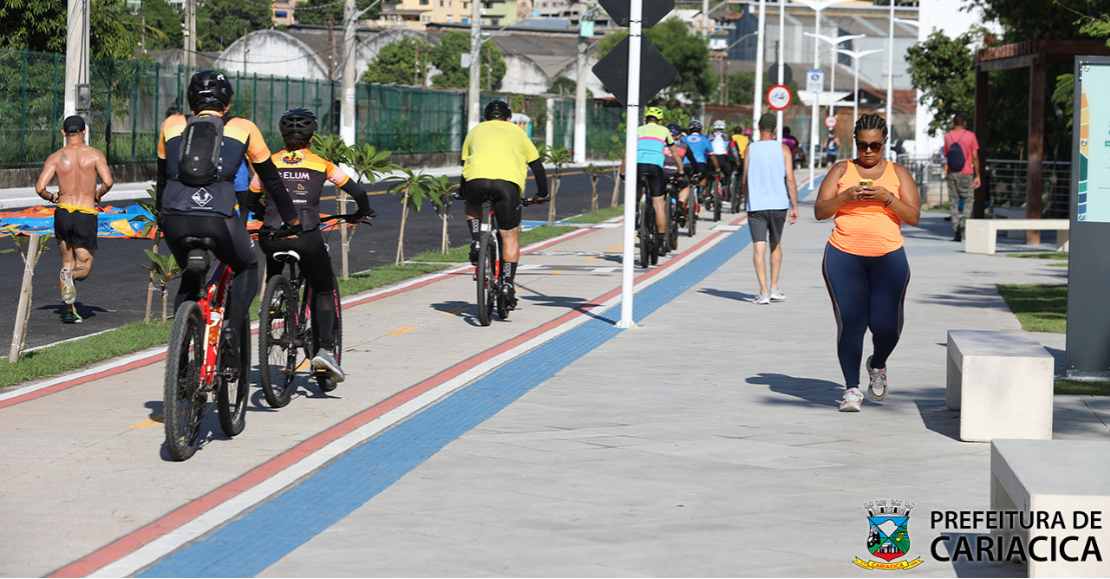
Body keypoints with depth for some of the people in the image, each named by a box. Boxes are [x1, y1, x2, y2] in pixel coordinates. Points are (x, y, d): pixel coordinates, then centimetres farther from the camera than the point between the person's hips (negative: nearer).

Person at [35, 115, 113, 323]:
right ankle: (71, 276, -28)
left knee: (67, 264, 18)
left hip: (63, 213, 2)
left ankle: (70, 311, 6)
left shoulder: (56, 157, 1)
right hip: (86, 215, -2)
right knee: (83, 269, 8)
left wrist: (51, 197, 14)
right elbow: (108, 182, -15)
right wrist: (98, 195, 6)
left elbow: (40, 188, -7)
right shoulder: (95, 155, -2)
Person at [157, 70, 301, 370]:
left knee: (190, 278, 29)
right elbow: (271, 179, 24)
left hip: (175, 220, 2)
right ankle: (233, 328, 4)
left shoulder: (172, 125, 21)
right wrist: (292, 220, 35)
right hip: (218, 219, -2)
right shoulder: (243, 128, 17)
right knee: (247, 268, 25)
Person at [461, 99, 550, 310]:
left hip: (476, 178, 1)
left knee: (472, 205, 36)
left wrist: (462, 193, 54)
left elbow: (464, 162, 40)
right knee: (510, 235, 11)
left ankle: (476, 241, 14)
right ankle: (508, 285, 2)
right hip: (508, 181, -1)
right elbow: (537, 166, 34)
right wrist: (542, 194, 47)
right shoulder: (517, 132, 31)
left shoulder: (476, 131, 33)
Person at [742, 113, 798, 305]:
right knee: (776, 245, 19)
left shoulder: (750, 149, 0)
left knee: (759, 247, -3)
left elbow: (744, 181, 3)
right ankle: (774, 288, 19)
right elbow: (790, 180, -5)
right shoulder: (783, 149, -1)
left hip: (755, 205, -1)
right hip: (779, 203, 1)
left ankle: (764, 291, -12)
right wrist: (794, 206, 0)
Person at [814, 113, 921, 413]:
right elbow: (819, 211, 3)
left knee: (887, 325, -7)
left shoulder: (899, 173, 10)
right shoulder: (841, 170, 9)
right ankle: (852, 389, 1)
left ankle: (878, 365, 26)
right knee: (851, 322, -8)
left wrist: (887, 198, -13)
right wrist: (845, 196, -14)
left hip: (888, 257, 0)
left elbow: (914, 217, 2)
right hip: (844, 256, 0)